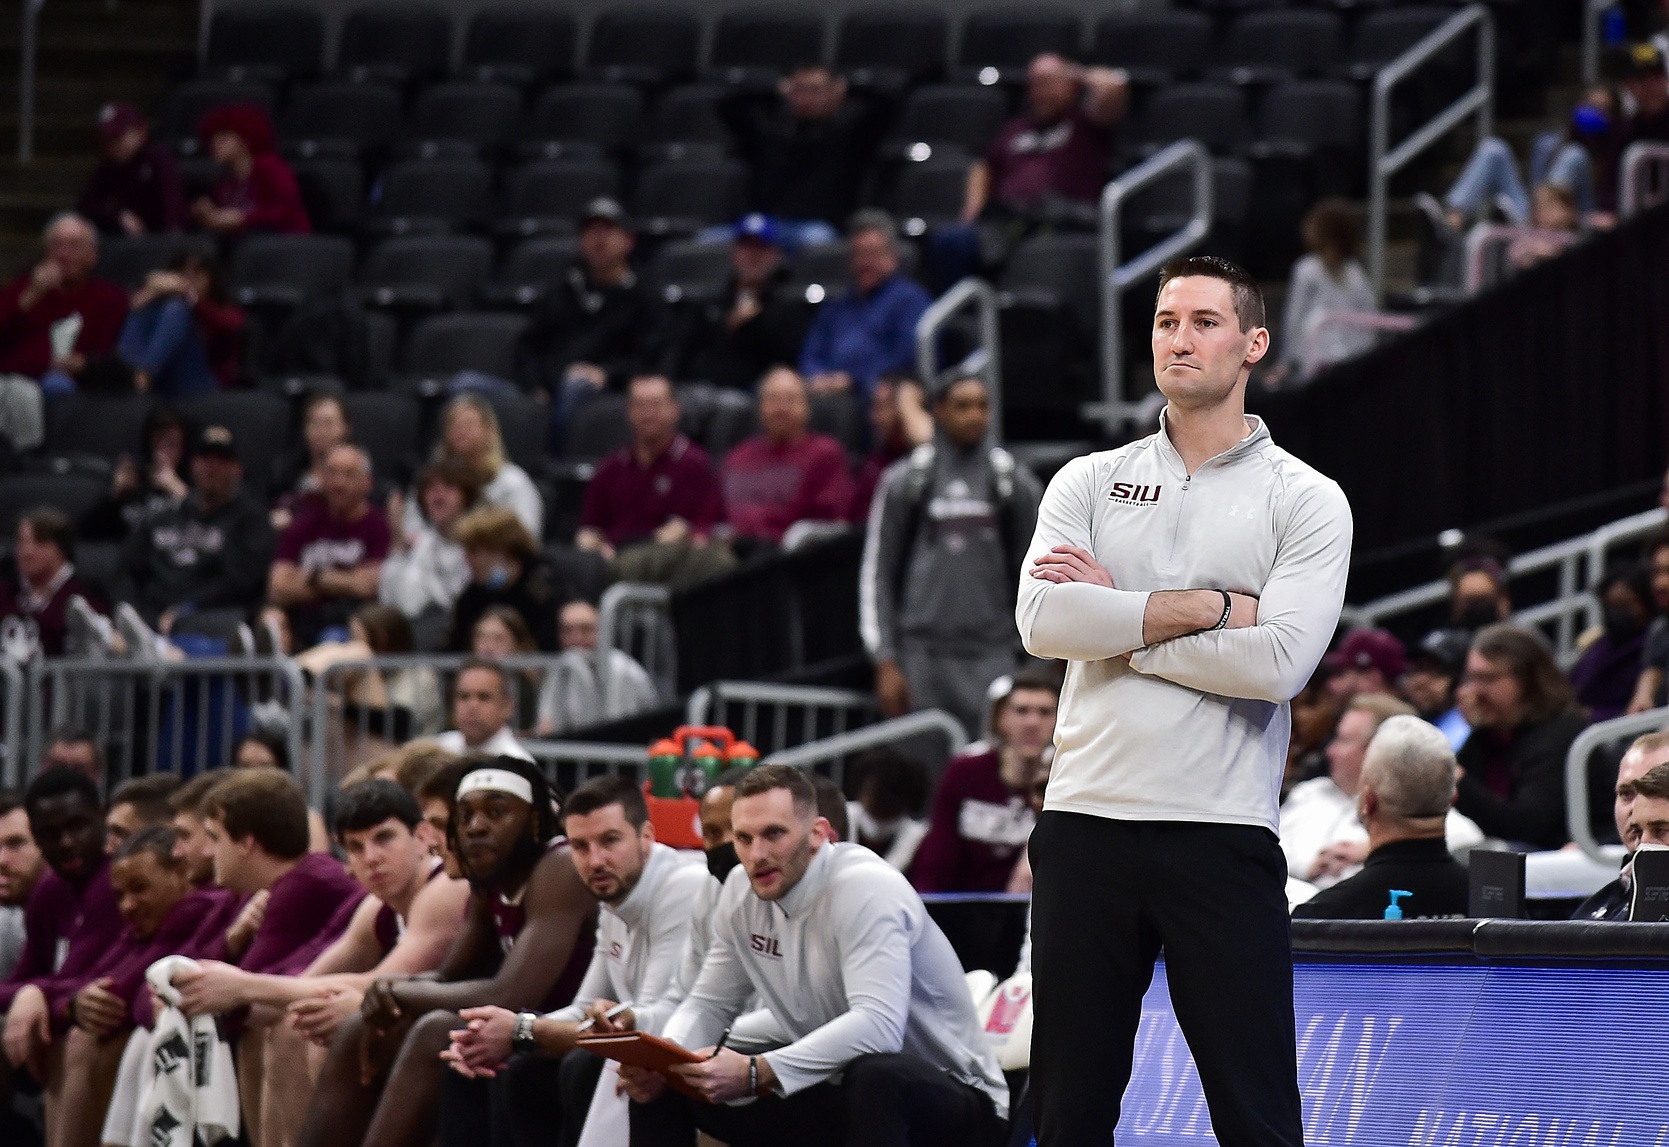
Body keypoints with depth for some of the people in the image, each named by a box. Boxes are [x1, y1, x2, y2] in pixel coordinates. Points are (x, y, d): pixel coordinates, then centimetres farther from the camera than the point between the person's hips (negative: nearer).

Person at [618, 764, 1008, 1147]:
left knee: (877, 1075, -42)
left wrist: (756, 1074, -42)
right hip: (832, 1094, 7)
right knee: (661, 1084, -1)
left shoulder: (866, 888, -22)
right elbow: (709, 1005, 9)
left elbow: (878, 1025, -35)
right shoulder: (742, 892, 1)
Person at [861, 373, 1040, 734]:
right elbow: (877, 573, 5)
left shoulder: (1015, 482, 8)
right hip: (924, 655, 0)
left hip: (992, 652, 1)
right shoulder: (904, 482, 5)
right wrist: (885, 663, -1)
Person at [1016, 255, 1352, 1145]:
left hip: (1223, 836, -3)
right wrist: (1211, 607, -9)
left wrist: (1117, 621, -6)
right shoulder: (1088, 483, 12)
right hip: (1085, 821, 3)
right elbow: (1043, 622, -6)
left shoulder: (1306, 500, 4)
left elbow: (1279, 662, -11)